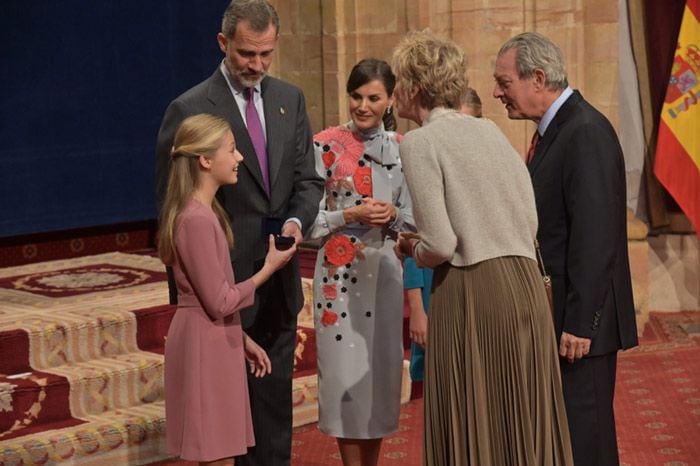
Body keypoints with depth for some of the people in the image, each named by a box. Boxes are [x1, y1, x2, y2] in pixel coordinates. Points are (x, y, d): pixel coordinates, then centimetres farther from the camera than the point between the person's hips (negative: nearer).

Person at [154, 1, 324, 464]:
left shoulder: (290, 99, 7)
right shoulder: (190, 110, -10)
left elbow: (308, 179, 9)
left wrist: (297, 221, -13)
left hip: (279, 285, 5)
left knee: (275, 399, 13)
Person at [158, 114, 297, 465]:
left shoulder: (205, 212, 11)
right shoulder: (196, 220, -21)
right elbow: (219, 303, -20)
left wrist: (243, 339, 18)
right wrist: (268, 269, -10)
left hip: (218, 341, 10)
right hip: (205, 345, -10)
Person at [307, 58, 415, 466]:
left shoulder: (402, 147, 5)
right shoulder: (326, 145, -5)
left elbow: (415, 216, 8)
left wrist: (393, 215, -13)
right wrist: (351, 215, -19)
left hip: (386, 271, 3)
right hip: (342, 272, -3)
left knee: (383, 368, 10)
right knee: (347, 370, 1)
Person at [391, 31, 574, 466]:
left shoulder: (420, 142, -6)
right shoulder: (490, 130, 14)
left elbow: (439, 245, -13)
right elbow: (530, 221, 14)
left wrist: (411, 249, 8)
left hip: (471, 292, -6)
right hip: (526, 287, 6)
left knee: (472, 427, 4)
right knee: (523, 422, 13)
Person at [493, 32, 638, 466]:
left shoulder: (587, 133, -17)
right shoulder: (555, 129, 14)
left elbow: (595, 238, -23)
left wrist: (579, 324, -23)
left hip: (581, 317, -10)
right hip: (555, 314, 10)